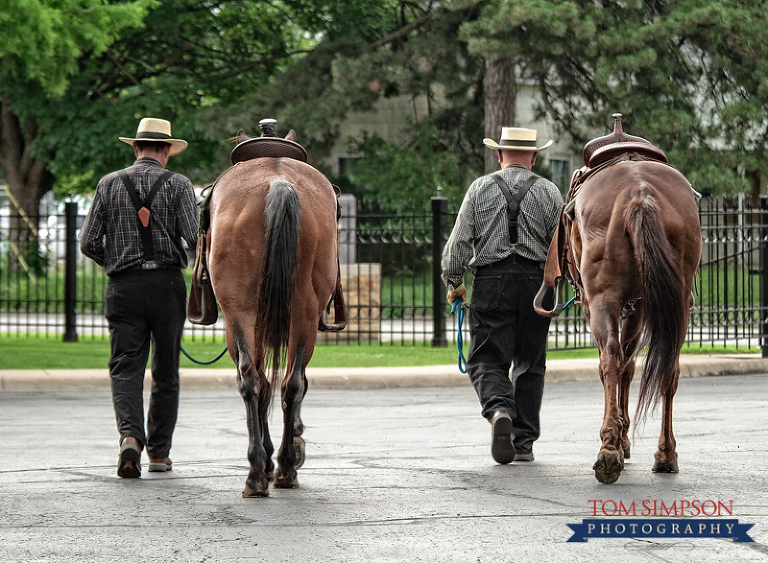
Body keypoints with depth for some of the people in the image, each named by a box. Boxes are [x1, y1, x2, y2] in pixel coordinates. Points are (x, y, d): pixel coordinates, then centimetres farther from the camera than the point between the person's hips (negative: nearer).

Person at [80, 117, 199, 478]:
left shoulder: (109, 184, 5)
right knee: (166, 371, 11)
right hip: (167, 283, -1)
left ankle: (130, 435, -24)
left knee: (126, 367, 1)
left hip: (123, 286, 1)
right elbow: (195, 237, -12)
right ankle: (159, 453, 16)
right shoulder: (178, 185, -1)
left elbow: (88, 243, 4)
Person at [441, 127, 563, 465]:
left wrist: (453, 283, 12)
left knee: (487, 360, 1)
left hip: (491, 282, -1)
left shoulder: (480, 188, 4)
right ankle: (524, 443, 12)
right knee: (530, 365, 12)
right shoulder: (549, 192, 5)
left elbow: (459, 241, 1)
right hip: (536, 282, 1)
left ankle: (499, 409, -29)